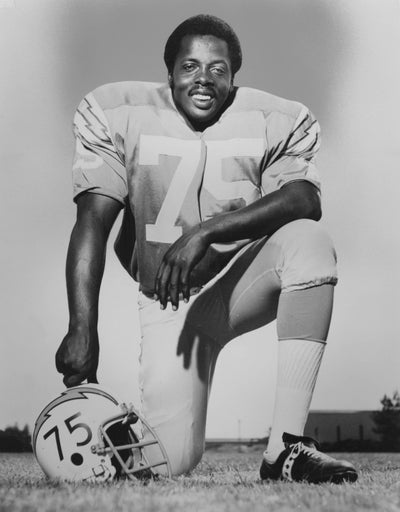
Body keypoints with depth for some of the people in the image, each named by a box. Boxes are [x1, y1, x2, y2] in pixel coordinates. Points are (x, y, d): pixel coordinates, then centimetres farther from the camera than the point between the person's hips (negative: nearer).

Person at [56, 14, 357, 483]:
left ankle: (284, 448, -31)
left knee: (308, 240, -34)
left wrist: (207, 231, -35)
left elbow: (303, 199, -24)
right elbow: (93, 220, -13)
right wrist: (82, 328, -23)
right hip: (169, 302, 0)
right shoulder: (117, 114, -5)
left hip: (246, 281, 1)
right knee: (169, 462, -16)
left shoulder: (278, 121, -5)